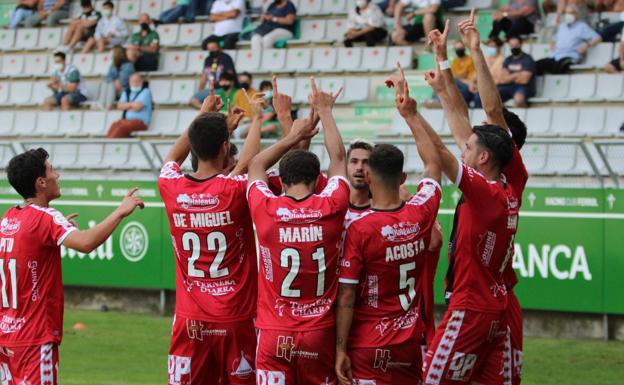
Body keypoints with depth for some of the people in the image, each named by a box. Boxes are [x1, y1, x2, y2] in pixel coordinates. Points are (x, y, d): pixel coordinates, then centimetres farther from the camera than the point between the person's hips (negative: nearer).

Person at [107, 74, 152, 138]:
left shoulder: (145, 92, 0)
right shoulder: (126, 92, 20)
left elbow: (137, 107, -12)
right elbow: (120, 106, 7)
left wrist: (126, 106, 4)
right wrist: (131, 104, -4)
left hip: (140, 122, -5)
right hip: (126, 120, 5)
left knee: (121, 126, -33)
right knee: (114, 125, -28)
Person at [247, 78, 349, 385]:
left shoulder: (266, 210, -5)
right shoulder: (330, 208, -5)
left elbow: (255, 165, 17)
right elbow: (338, 157, 14)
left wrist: (292, 137, 29)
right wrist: (324, 111, 26)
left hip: (274, 334, -1)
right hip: (319, 333, 1)